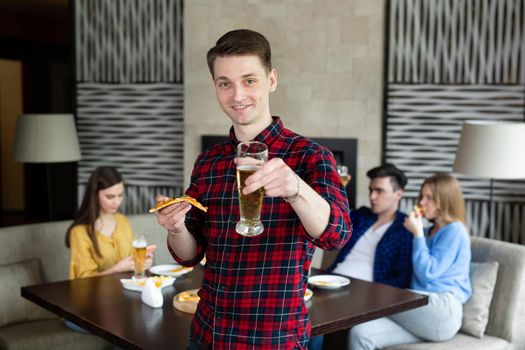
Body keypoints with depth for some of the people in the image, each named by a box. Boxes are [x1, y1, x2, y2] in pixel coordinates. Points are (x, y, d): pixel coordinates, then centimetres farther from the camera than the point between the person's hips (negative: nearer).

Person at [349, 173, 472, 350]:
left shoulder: (454, 231, -1)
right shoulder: (428, 232, 24)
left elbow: (427, 273, -9)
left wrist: (417, 233, -3)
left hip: (441, 313, -7)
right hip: (421, 310, 7)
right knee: (360, 333, -18)